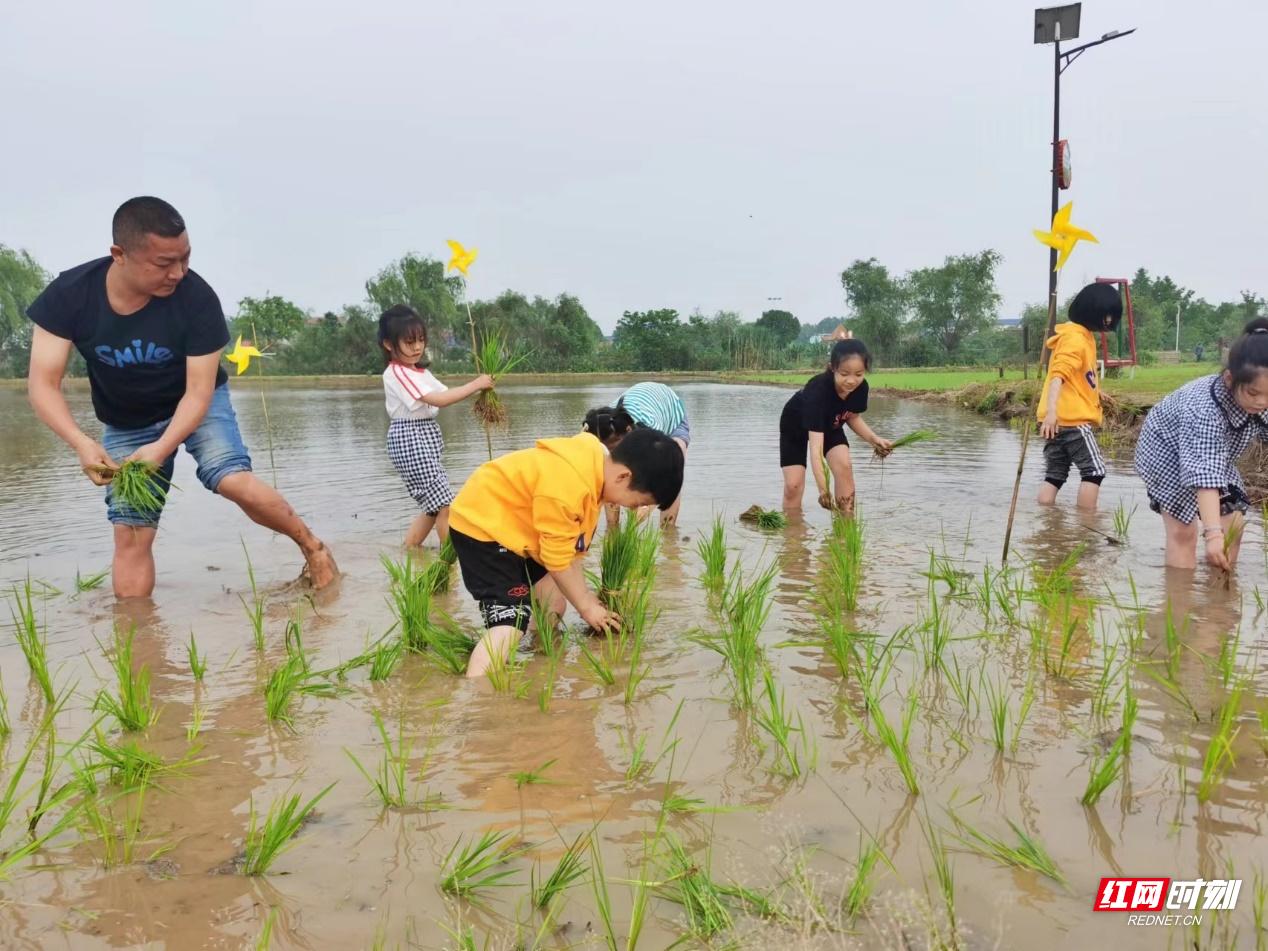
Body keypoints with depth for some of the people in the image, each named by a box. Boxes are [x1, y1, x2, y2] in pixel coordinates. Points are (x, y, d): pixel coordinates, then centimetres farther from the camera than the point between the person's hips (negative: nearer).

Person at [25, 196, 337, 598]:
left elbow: (198, 391, -25)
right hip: (126, 423, 2)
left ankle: (313, 547, -5)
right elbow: (43, 383, -24)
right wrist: (81, 443, -42)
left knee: (233, 480, -27)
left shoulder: (197, 298, -30)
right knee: (130, 535, -2)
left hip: (196, 406, -2)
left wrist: (161, 448, -41)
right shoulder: (69, 294, -24)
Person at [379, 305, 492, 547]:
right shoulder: (396, 373, -16)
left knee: (434, 504, 14)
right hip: (409, 439, -10)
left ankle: (407, 551, 23)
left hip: (426, 438, 10)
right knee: (444, 503, -7)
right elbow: (438, 400, -23)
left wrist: (479, 387, -8)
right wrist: (475, 385, -21)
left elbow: (446, 393, 8)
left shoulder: (419, 371, 15)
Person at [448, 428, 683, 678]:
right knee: (509, 624, -22)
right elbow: (557, 558, -20)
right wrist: (585, 606, -6)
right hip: (481, 524, -10)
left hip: (514, 525, 10)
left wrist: (584, 594, 7)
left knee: (553, 606, 13)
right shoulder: (566, 488, -34)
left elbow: (570, 545, 7)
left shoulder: (596, 467, -3)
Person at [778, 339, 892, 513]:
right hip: (795, 427, -4)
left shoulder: (861, 387, -26)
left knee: (844, 466, -20)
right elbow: (815, 447, -50)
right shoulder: (818, 389, -44)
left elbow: (853, 417, -2)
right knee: (793, 485, -13)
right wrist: (823, 489, -58)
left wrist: (873, 439, -19)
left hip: (830, 425, 4)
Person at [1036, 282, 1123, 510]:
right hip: (1072, 418, -9)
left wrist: (1095, 392, 37)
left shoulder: (1083, 336, 17)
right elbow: (1058, 375, -27)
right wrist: (1051, 410, -38)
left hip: (1059, 419, 9)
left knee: (1055, 474, 8)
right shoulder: (1075, 339, -14)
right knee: (1094, 471, -3)